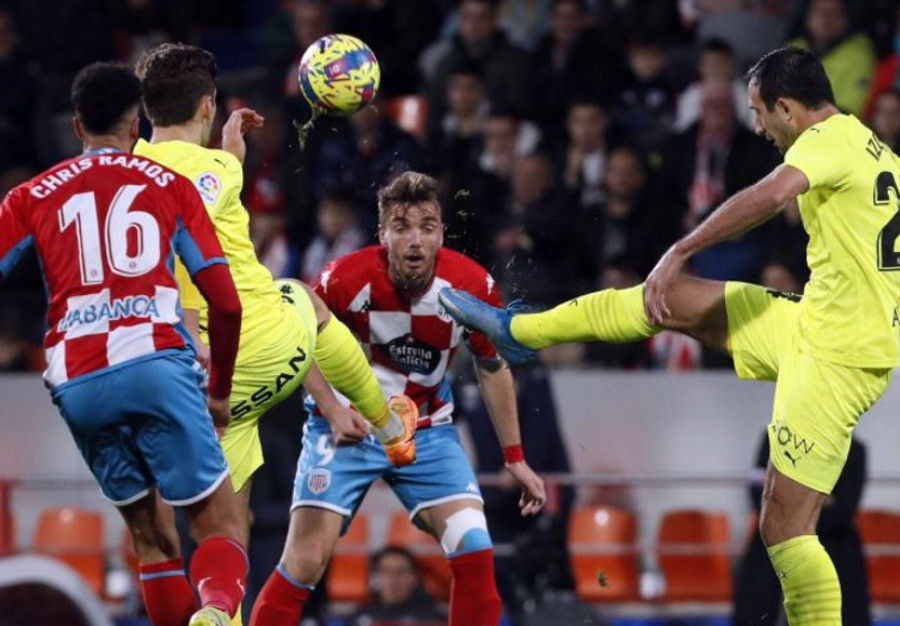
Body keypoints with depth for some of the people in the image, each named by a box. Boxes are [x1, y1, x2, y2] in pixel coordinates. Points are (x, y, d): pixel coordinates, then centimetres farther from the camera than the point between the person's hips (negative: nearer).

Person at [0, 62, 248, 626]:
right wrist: (220, 392, 22)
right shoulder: (171, 186, 14)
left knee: (152, 537, 17)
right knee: (222, 527, -2)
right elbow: (226, 303, 9)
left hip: (76, 384, 2)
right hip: (156, 365, -2)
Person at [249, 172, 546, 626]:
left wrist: (515, 458, 5)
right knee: (304, 563, -12)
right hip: (347, 429, -2)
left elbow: (492, 367, 3)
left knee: (475, 551, -13)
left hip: (428, 431, 2)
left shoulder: (473, 286, -15)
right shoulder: (345, 279, -22)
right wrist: (333, 411, -19)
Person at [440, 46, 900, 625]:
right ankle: (519, 332, 29)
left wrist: (679, 252, -32)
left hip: (833, 357, -9)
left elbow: (772, 194, -35)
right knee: (671, 299, 13)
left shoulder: (828, 139, -16)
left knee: (786, 528, -9)